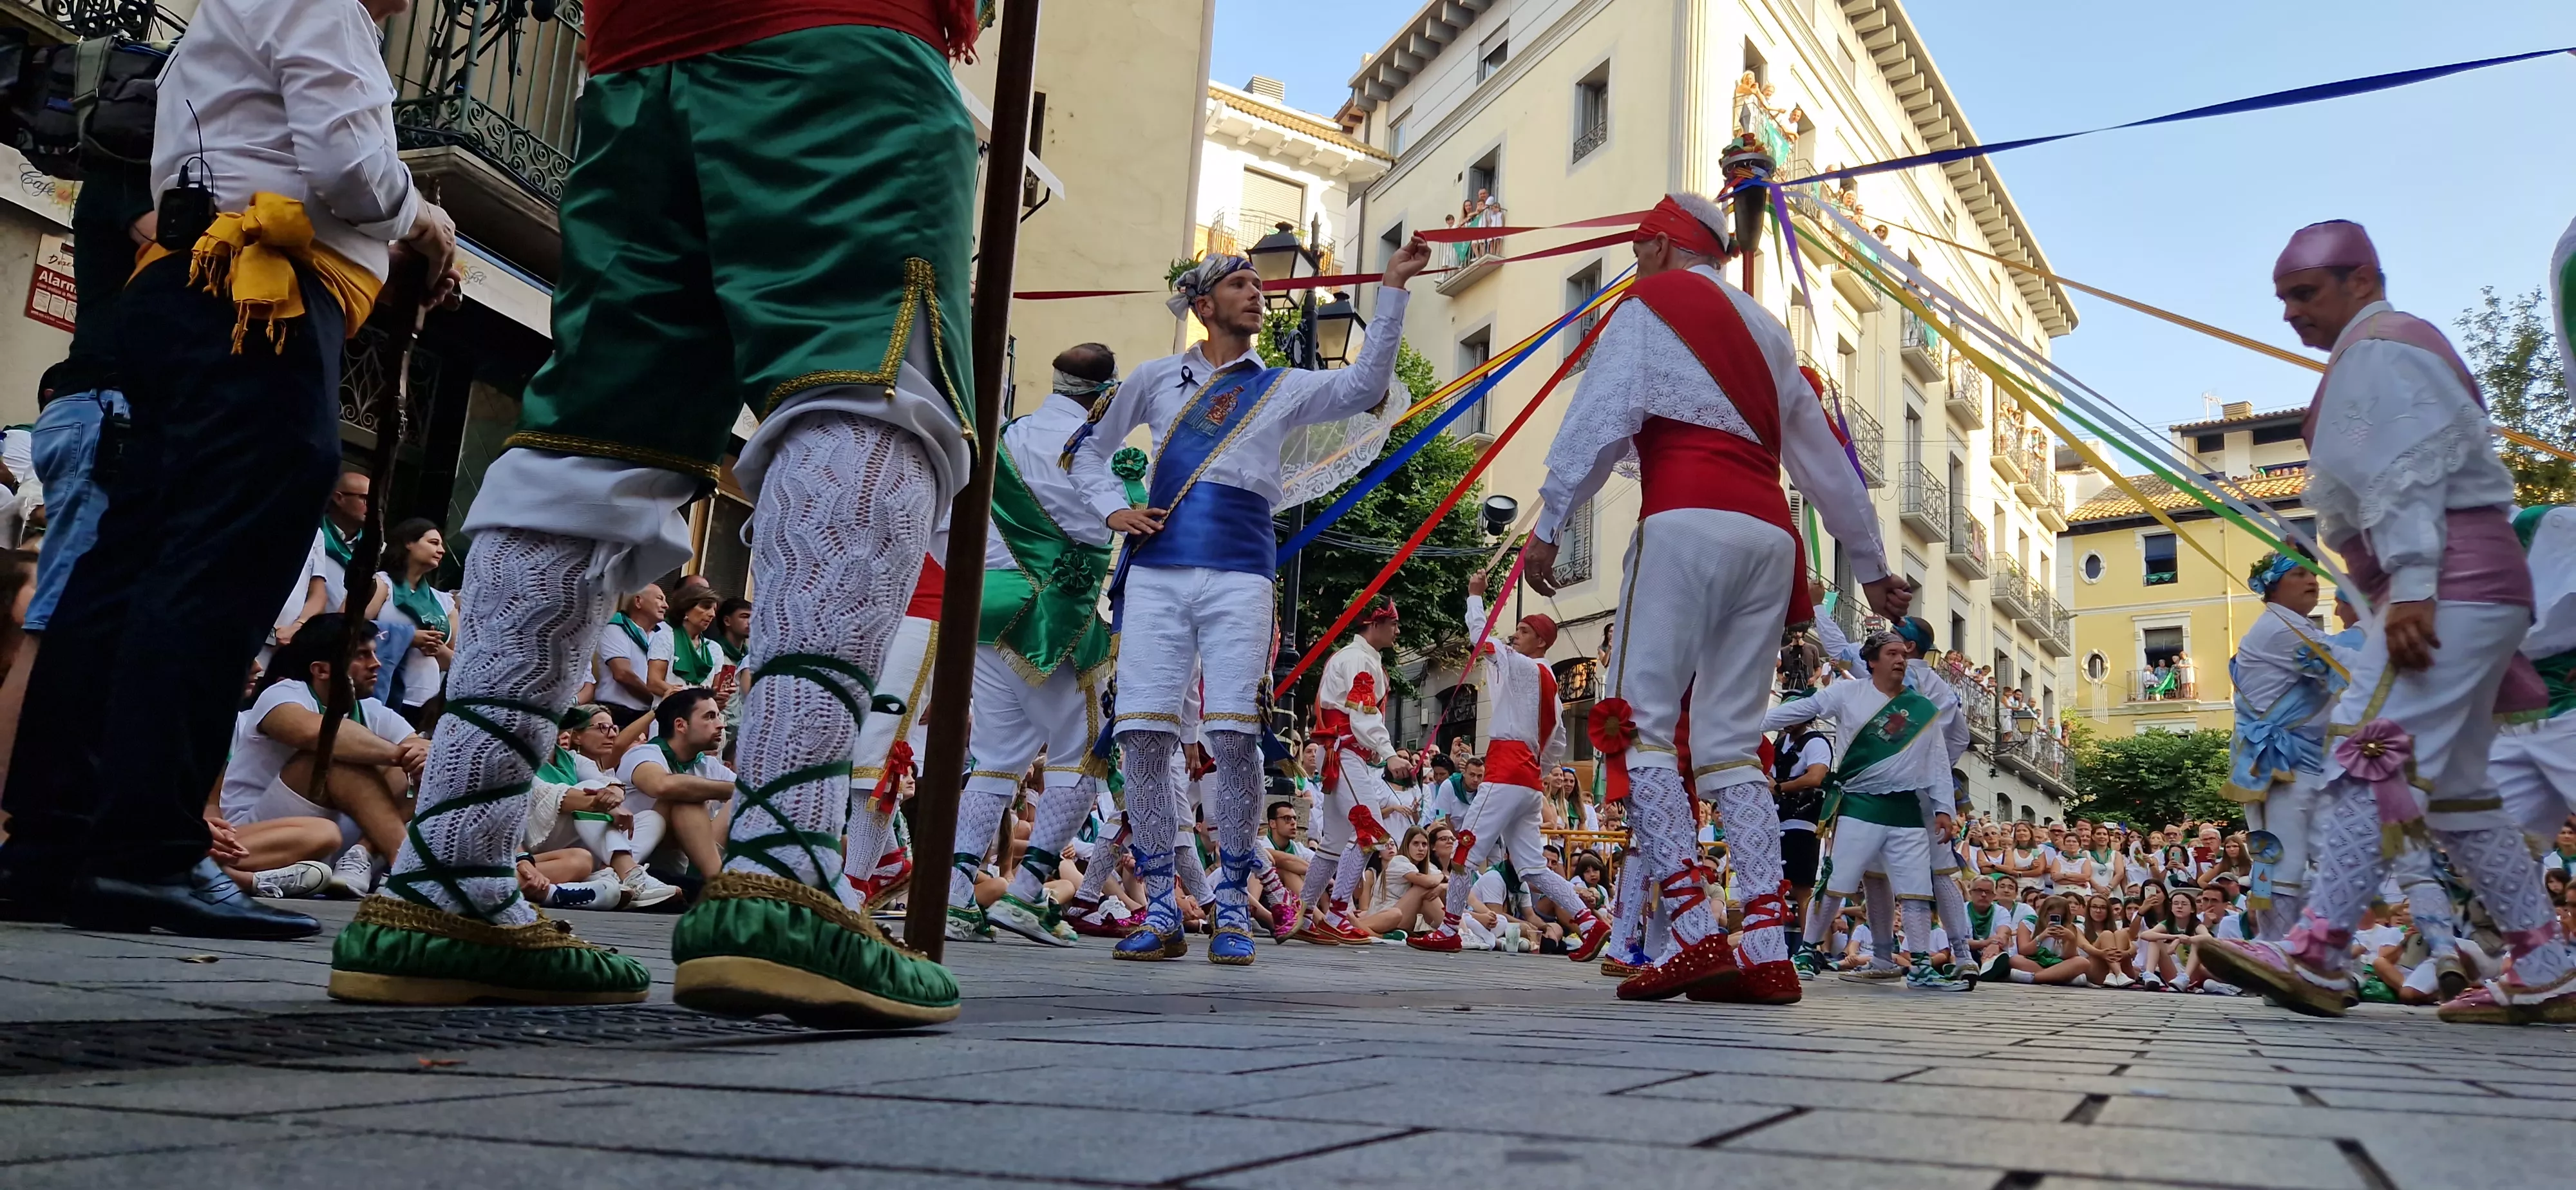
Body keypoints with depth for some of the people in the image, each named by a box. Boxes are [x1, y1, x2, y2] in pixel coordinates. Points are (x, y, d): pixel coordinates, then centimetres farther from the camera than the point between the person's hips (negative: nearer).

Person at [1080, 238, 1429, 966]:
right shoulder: (1158, 379, 19)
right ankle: (1160, 911, 3)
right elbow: (1089, 448, 26)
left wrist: (1391, 291, -6)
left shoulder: (1283, 389, 17)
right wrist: (1113, 514, 10)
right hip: (1156, 572, 1)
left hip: (1237, 576, -1)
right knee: (1142, 735, -6)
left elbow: (1364, 387, 0)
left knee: (1234, 736, -11)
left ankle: (1232, 911, 0)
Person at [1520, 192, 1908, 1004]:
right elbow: (1824, 457, 28)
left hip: (1687, 524, -7)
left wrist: (1547, 525, -5)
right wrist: (1871, 565, 34)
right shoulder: (1764, 328, 27)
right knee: (1732, 742, 7)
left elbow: (1599, 419, -5)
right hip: (1769, 536, 7)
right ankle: (1768, 954, 2)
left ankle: (1698, 937, -17)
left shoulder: (1649, 303, 9)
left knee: (1639, 723, -6)